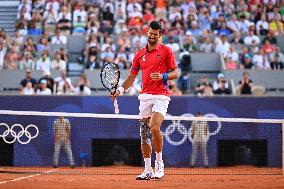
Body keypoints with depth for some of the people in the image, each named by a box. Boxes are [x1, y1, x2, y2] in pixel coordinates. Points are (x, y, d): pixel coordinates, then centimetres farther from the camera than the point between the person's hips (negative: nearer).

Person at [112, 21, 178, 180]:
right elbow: (132, 77, 17)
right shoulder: (140, 55, 14)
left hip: (161, 96, -5)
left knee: (154, 128, -24)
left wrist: (162, 76, -18)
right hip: (145, 96, 5)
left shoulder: (166, 51, 2)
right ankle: (148, 170, 12)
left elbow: (175, 73, 0)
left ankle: (159, 163, -7)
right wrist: (120, 90, 3)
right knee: (144, 134, 4)